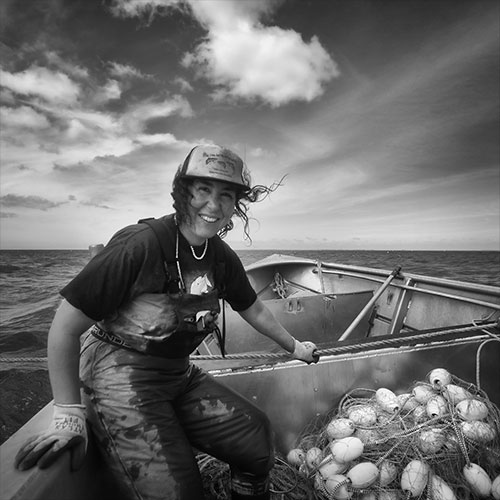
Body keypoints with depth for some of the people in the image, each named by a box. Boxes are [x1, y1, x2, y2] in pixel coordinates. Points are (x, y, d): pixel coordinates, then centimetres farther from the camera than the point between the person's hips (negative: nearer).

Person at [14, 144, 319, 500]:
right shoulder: (140, 244, -23)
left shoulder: (222, 257, -4)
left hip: (180, 375, 6)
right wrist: (69, 415, -13)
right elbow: (65, 327, -16)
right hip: (121, 378, -5)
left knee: (258, 438, 3)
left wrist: (294, 347, 22)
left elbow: (254, 309, 12)